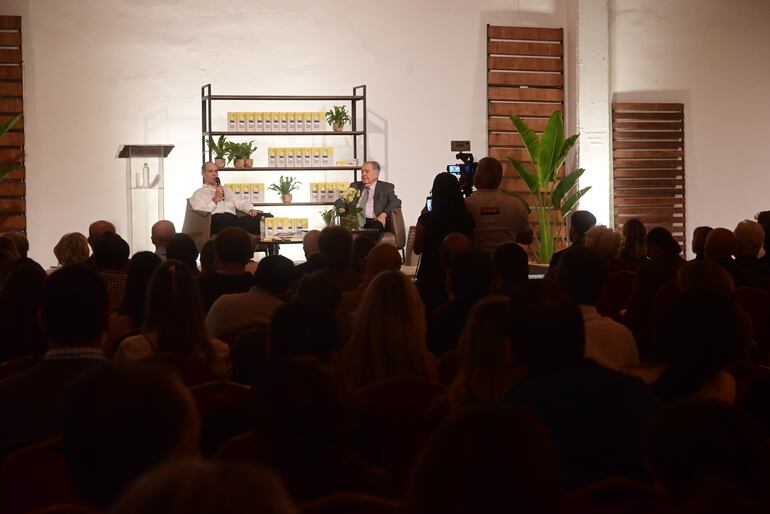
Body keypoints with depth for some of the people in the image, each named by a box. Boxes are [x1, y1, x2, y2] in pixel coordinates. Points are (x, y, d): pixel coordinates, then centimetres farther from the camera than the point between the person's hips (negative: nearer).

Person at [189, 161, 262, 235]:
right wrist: (216, 198, -3)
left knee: (259, 216, -27)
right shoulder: (198, 193, 17)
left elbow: (240, 202, 24)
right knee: (227, 218, -44)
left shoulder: (225, 189, 35)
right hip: (215, 220, -5)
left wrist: (251, 210, 2)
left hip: (233, 218, 5)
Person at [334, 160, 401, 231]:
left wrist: (384, 214, -18)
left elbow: (396, 202, 1)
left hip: (374, 222, -2)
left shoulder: (386, 187, 15)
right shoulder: (355, 186, 25)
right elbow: (339, 201, 19)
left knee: (375, 226, -38)